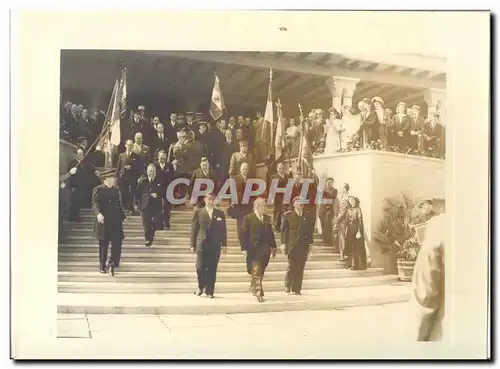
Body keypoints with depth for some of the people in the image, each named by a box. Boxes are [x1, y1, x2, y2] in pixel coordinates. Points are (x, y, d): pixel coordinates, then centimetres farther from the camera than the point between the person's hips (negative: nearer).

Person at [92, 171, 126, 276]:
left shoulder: (116, 190, 14)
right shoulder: (98, 190, -3)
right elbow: (95, 203, -16)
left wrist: (123, 216, 10)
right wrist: (98, 213, -33)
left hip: (116, 221, 4)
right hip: (103, 221, -4)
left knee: (117, 244, -4)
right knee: (103, 245, 5)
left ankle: (111, 265, 4)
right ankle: (102, 266, 17)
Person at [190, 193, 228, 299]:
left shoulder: (220, 213, 10)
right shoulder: (198, 212, 5)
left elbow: (223, 230, 9)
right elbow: (194, 229, 4)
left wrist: (224, 245, 2)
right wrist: (193, 245, 0)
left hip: (215, 245, 1)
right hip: (202, 243, -1)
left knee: (212, 269, 1)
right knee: (200, 267, -7)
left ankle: (209, 291, 10)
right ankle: (201, 286, 18)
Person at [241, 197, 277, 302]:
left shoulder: (267, 218, 13)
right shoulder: (248, 218, -3)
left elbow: (270, 233, 16)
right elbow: (244, 234, -6)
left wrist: (273, 247, 13)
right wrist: (245, 249, -11)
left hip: (265, 250, 5)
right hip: (253, 249, -5)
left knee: (260, 272, 11)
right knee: (256, 271, -6)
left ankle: (254, 287, 32)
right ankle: (259, 294, -4)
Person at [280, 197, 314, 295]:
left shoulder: (307, 217, 10)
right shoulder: (288, 215, 4)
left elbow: (310, 231, 12)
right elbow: (284, 230, 2)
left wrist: (310, 244, 7)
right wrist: (283, 244, -4)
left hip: (303, 246, 3)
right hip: (292, 245, -2)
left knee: (300, 268, 1)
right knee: (292, 266, -6)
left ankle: (297, 289, 7)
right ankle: (287, 285, 16)